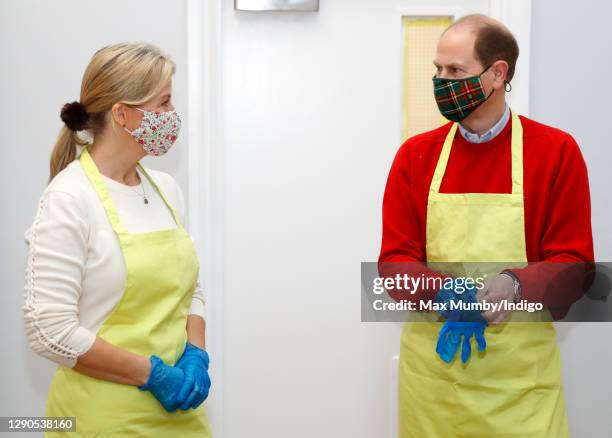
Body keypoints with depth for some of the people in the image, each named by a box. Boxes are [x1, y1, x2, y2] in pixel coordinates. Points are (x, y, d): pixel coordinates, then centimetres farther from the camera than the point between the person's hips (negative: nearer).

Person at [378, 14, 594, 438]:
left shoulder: (557, 151, -3)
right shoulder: (415, 155, 2)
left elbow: (574, 263, -3)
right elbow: (394, 259, 0)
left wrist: (515, 285, -23)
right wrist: (447, 293, -19)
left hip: (522, 370, -1)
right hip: (433, 363, 2)